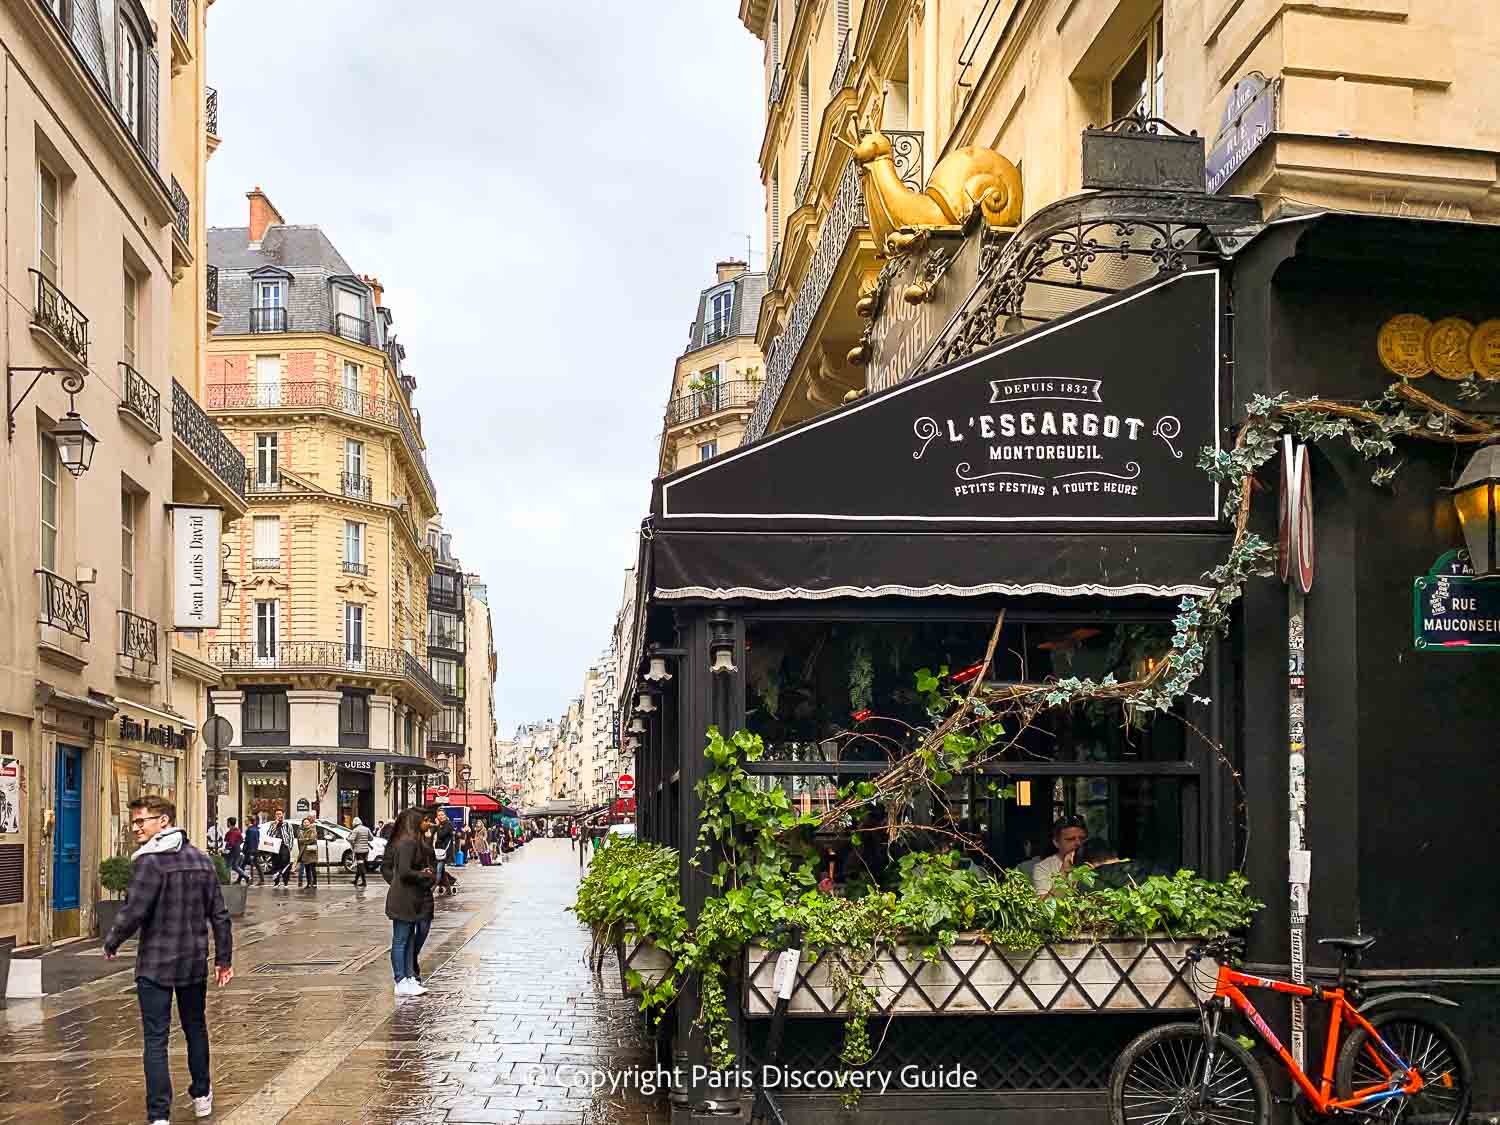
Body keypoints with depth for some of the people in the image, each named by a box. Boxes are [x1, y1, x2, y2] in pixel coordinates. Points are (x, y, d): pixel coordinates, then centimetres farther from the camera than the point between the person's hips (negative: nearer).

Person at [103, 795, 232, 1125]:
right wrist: (224, 958, 14)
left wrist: (111, 942, -2)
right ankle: (202, 1096, 34)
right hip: (194, 962, 6)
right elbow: (219, 915, 7)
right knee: (195, 1028, 22)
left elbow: (133, 912, -20)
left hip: (155, 965, -6)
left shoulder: (149, 862, -15)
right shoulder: (201, 860, 6)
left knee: (156, 1040, -2)